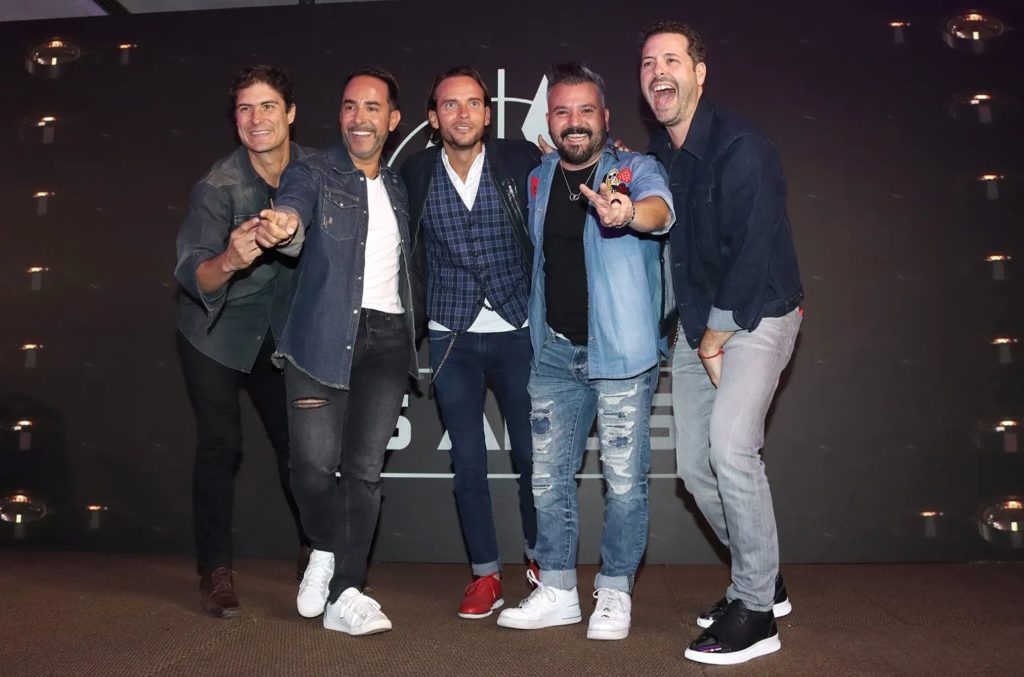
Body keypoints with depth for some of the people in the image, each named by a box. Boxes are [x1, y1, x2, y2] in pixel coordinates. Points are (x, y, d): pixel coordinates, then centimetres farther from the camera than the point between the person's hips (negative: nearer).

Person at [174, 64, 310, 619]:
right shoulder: (218, 186, -22)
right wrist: (228, 261, -51)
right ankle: (216, 571, 8)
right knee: (220, 445, -4)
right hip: (216, 331, -3)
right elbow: (191, 276, -32)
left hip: (280, 329, 3)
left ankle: (313, 552, 23)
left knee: (297, 439, 5)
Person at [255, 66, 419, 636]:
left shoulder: (399, 188, 17)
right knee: (314, 462, -10)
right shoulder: (313, 174, 2)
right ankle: (326, 551, 19)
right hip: (322, 337, -3)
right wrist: (281, 227, -42)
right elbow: (293, 213, -20)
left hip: (387, 338, 3)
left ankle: (345, 593, 9)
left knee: (365, 467, -1)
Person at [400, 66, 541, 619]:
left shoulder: (522, 160, -4)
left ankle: (541, 558, 28)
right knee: (468, 459, 6)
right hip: (452, 338, 1)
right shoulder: (415, 174, 1)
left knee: (531, 453, 7)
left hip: (517, 330, -1)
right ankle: (486, 573, 20)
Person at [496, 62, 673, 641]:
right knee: (549, 478, 10)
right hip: (554, 354, 5)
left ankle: (615, 593, 19)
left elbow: (661, 209, -29)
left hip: (621, 354, -5)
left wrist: (629, 213, -52)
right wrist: (537, 325, 10)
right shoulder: (537, 180, 10)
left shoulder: (635, 169, -6)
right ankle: (557, 592, 25)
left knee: (625, 481, 0)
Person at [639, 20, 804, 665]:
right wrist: (698, 335, 3)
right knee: (695, 465, 7)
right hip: (696, 323, 8)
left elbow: (755, 249, -19)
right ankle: (763, 581, 26)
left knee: (731, 447, -21)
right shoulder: (657, 154, 8)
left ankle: (757, 611, -6)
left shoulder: (741, 146, -16)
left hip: (756, 315, -8)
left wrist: (717, 335, -13)